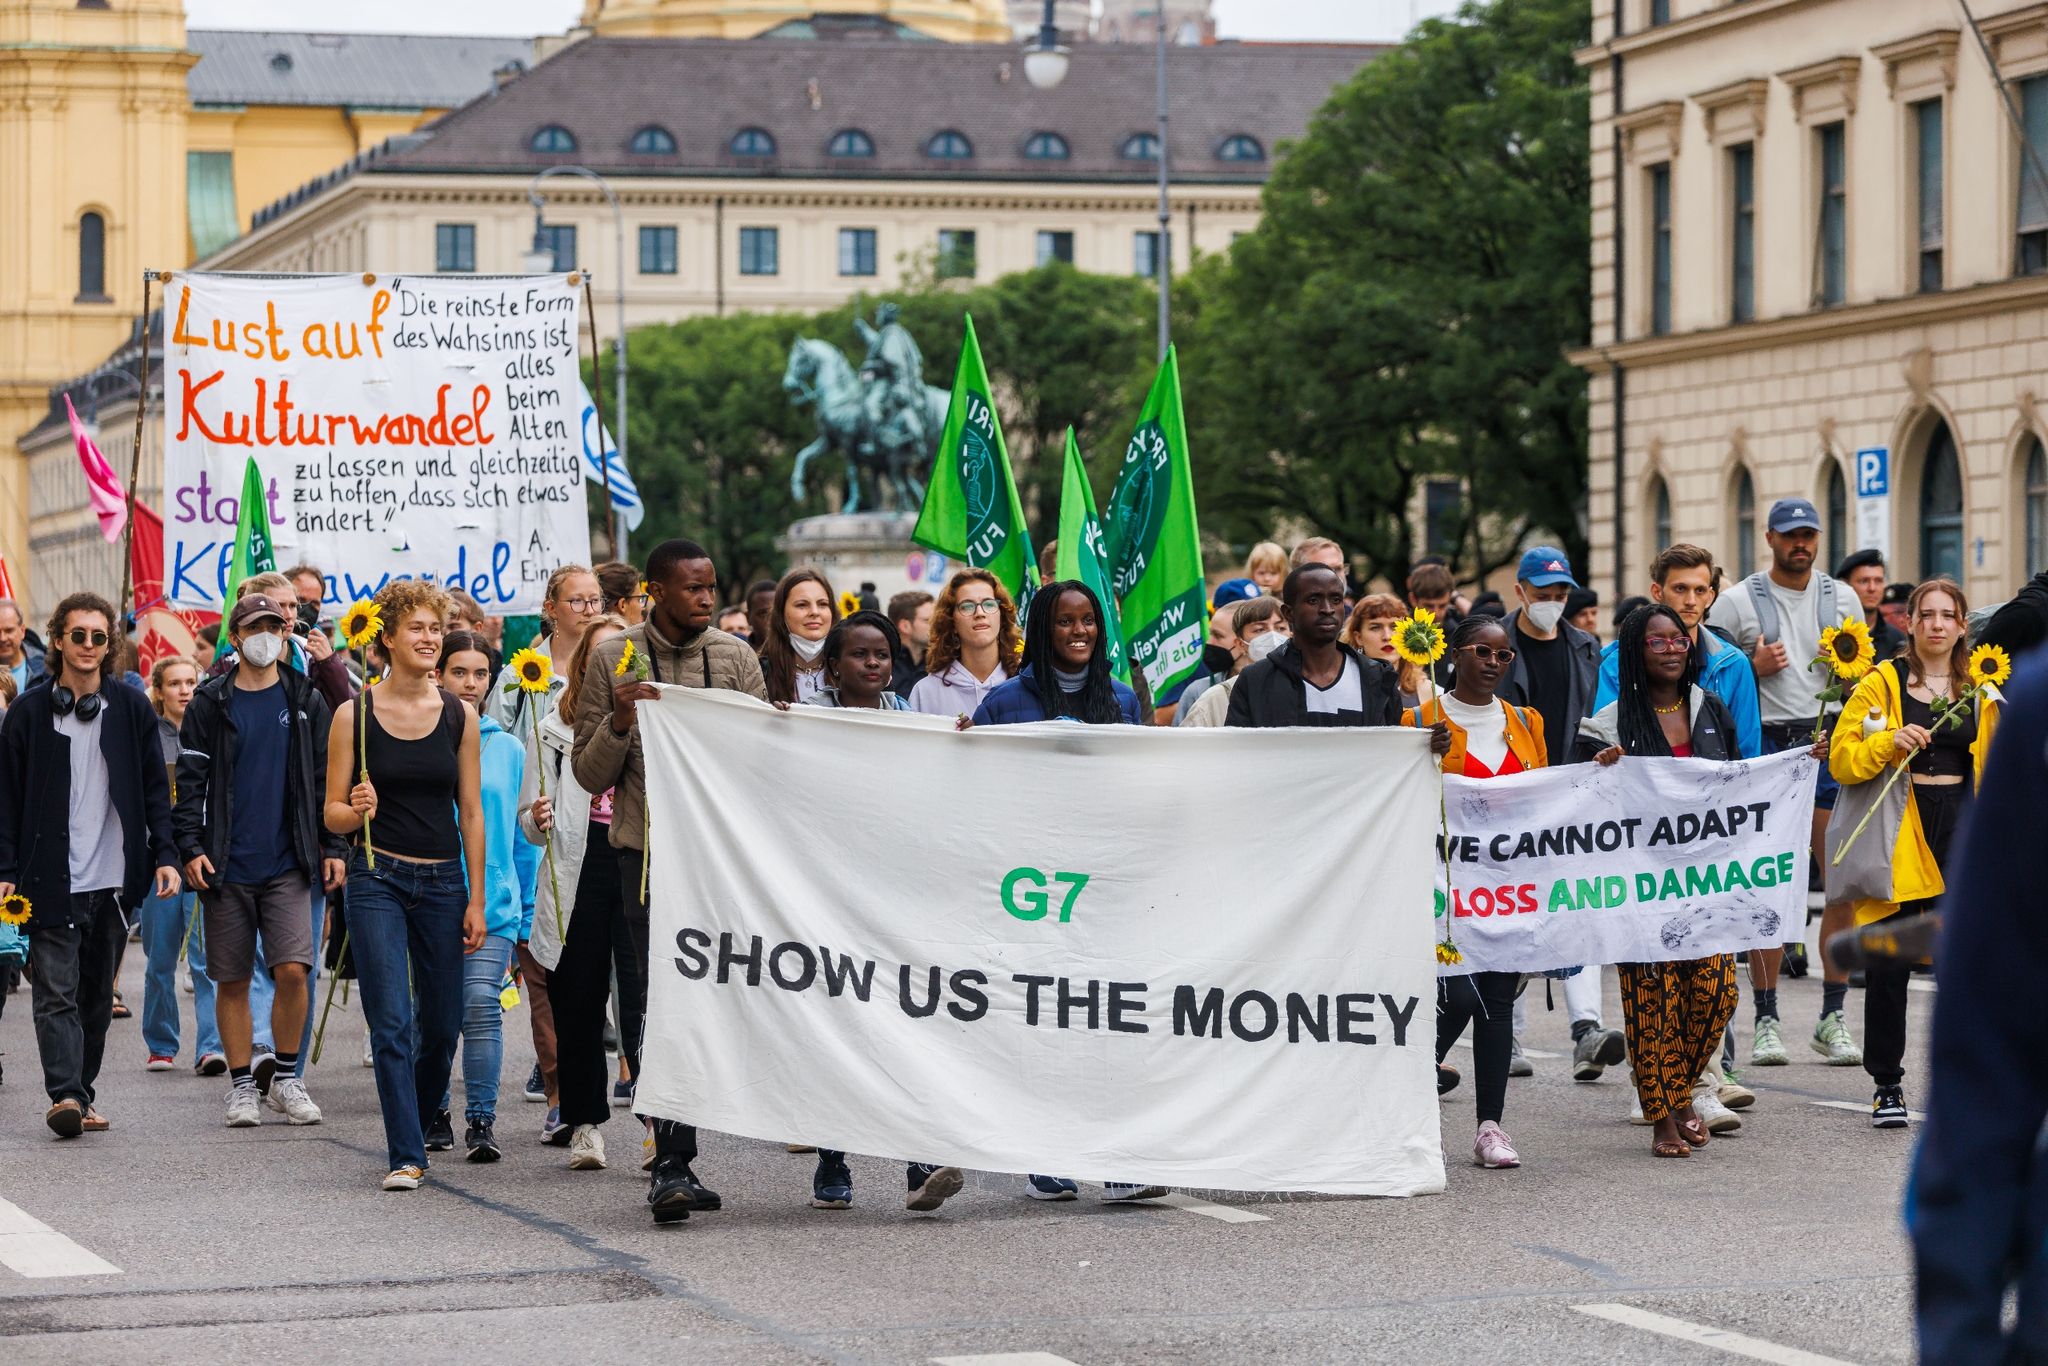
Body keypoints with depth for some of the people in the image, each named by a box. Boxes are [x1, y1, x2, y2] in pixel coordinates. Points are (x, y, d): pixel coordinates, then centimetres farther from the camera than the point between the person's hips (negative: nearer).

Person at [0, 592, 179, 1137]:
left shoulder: (131, 708, 8)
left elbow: (155, 788, 10)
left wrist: (164, 855, -1)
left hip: (113, 878, 3)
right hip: (51, 881, -2)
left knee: (97, 993, 8)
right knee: (56, 992, -11)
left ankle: (82, 1093, 17)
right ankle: (66, 1096, -17)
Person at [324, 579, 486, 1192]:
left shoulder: (459, 717, 4)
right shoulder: (354, 715, -3)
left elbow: (471, 813, 7)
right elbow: (333, 813, 1)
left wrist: (476, 899, 3)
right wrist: (358, 812, -22)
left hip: (443, 882, 3)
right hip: (378, 882, -3)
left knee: (442, 1024, 8)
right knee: (391, 1023, -9)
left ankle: (419, 1122, 33)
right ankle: (407, 1156, -6)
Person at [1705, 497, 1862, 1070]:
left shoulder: (1842, 599, 13)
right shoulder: (1737, 603, 4)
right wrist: (1754, 669, -11)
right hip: (1766, 747, -2)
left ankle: (1833, 1017, 5)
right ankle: (1765, 1020, 3)